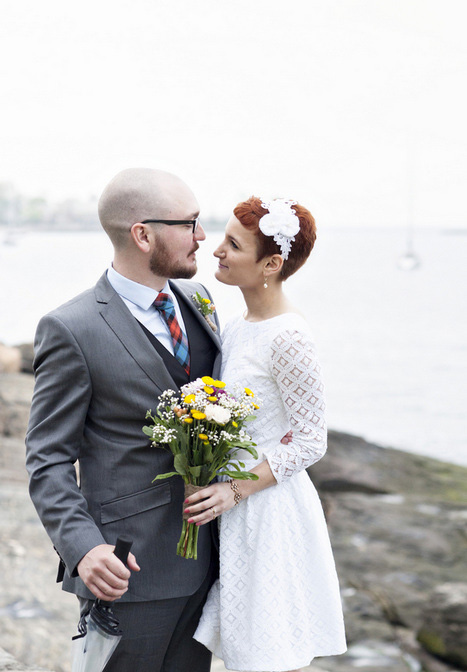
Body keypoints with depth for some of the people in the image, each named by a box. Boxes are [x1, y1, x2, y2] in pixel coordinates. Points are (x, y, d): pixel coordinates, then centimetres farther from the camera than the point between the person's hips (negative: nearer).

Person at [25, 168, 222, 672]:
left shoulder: (196, 299, 7)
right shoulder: (72, 330, -15)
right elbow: (49, 460, -13)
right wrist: (83, 547, -26)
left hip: (204, 555, 7)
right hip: (130, 570, -6)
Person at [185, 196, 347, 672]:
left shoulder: (287, 338, -20)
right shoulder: (237, 328, 6)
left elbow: (310, 442, -16)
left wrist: (236, 490, -20)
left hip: (271, 510, -8)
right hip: (237, 511, 8)